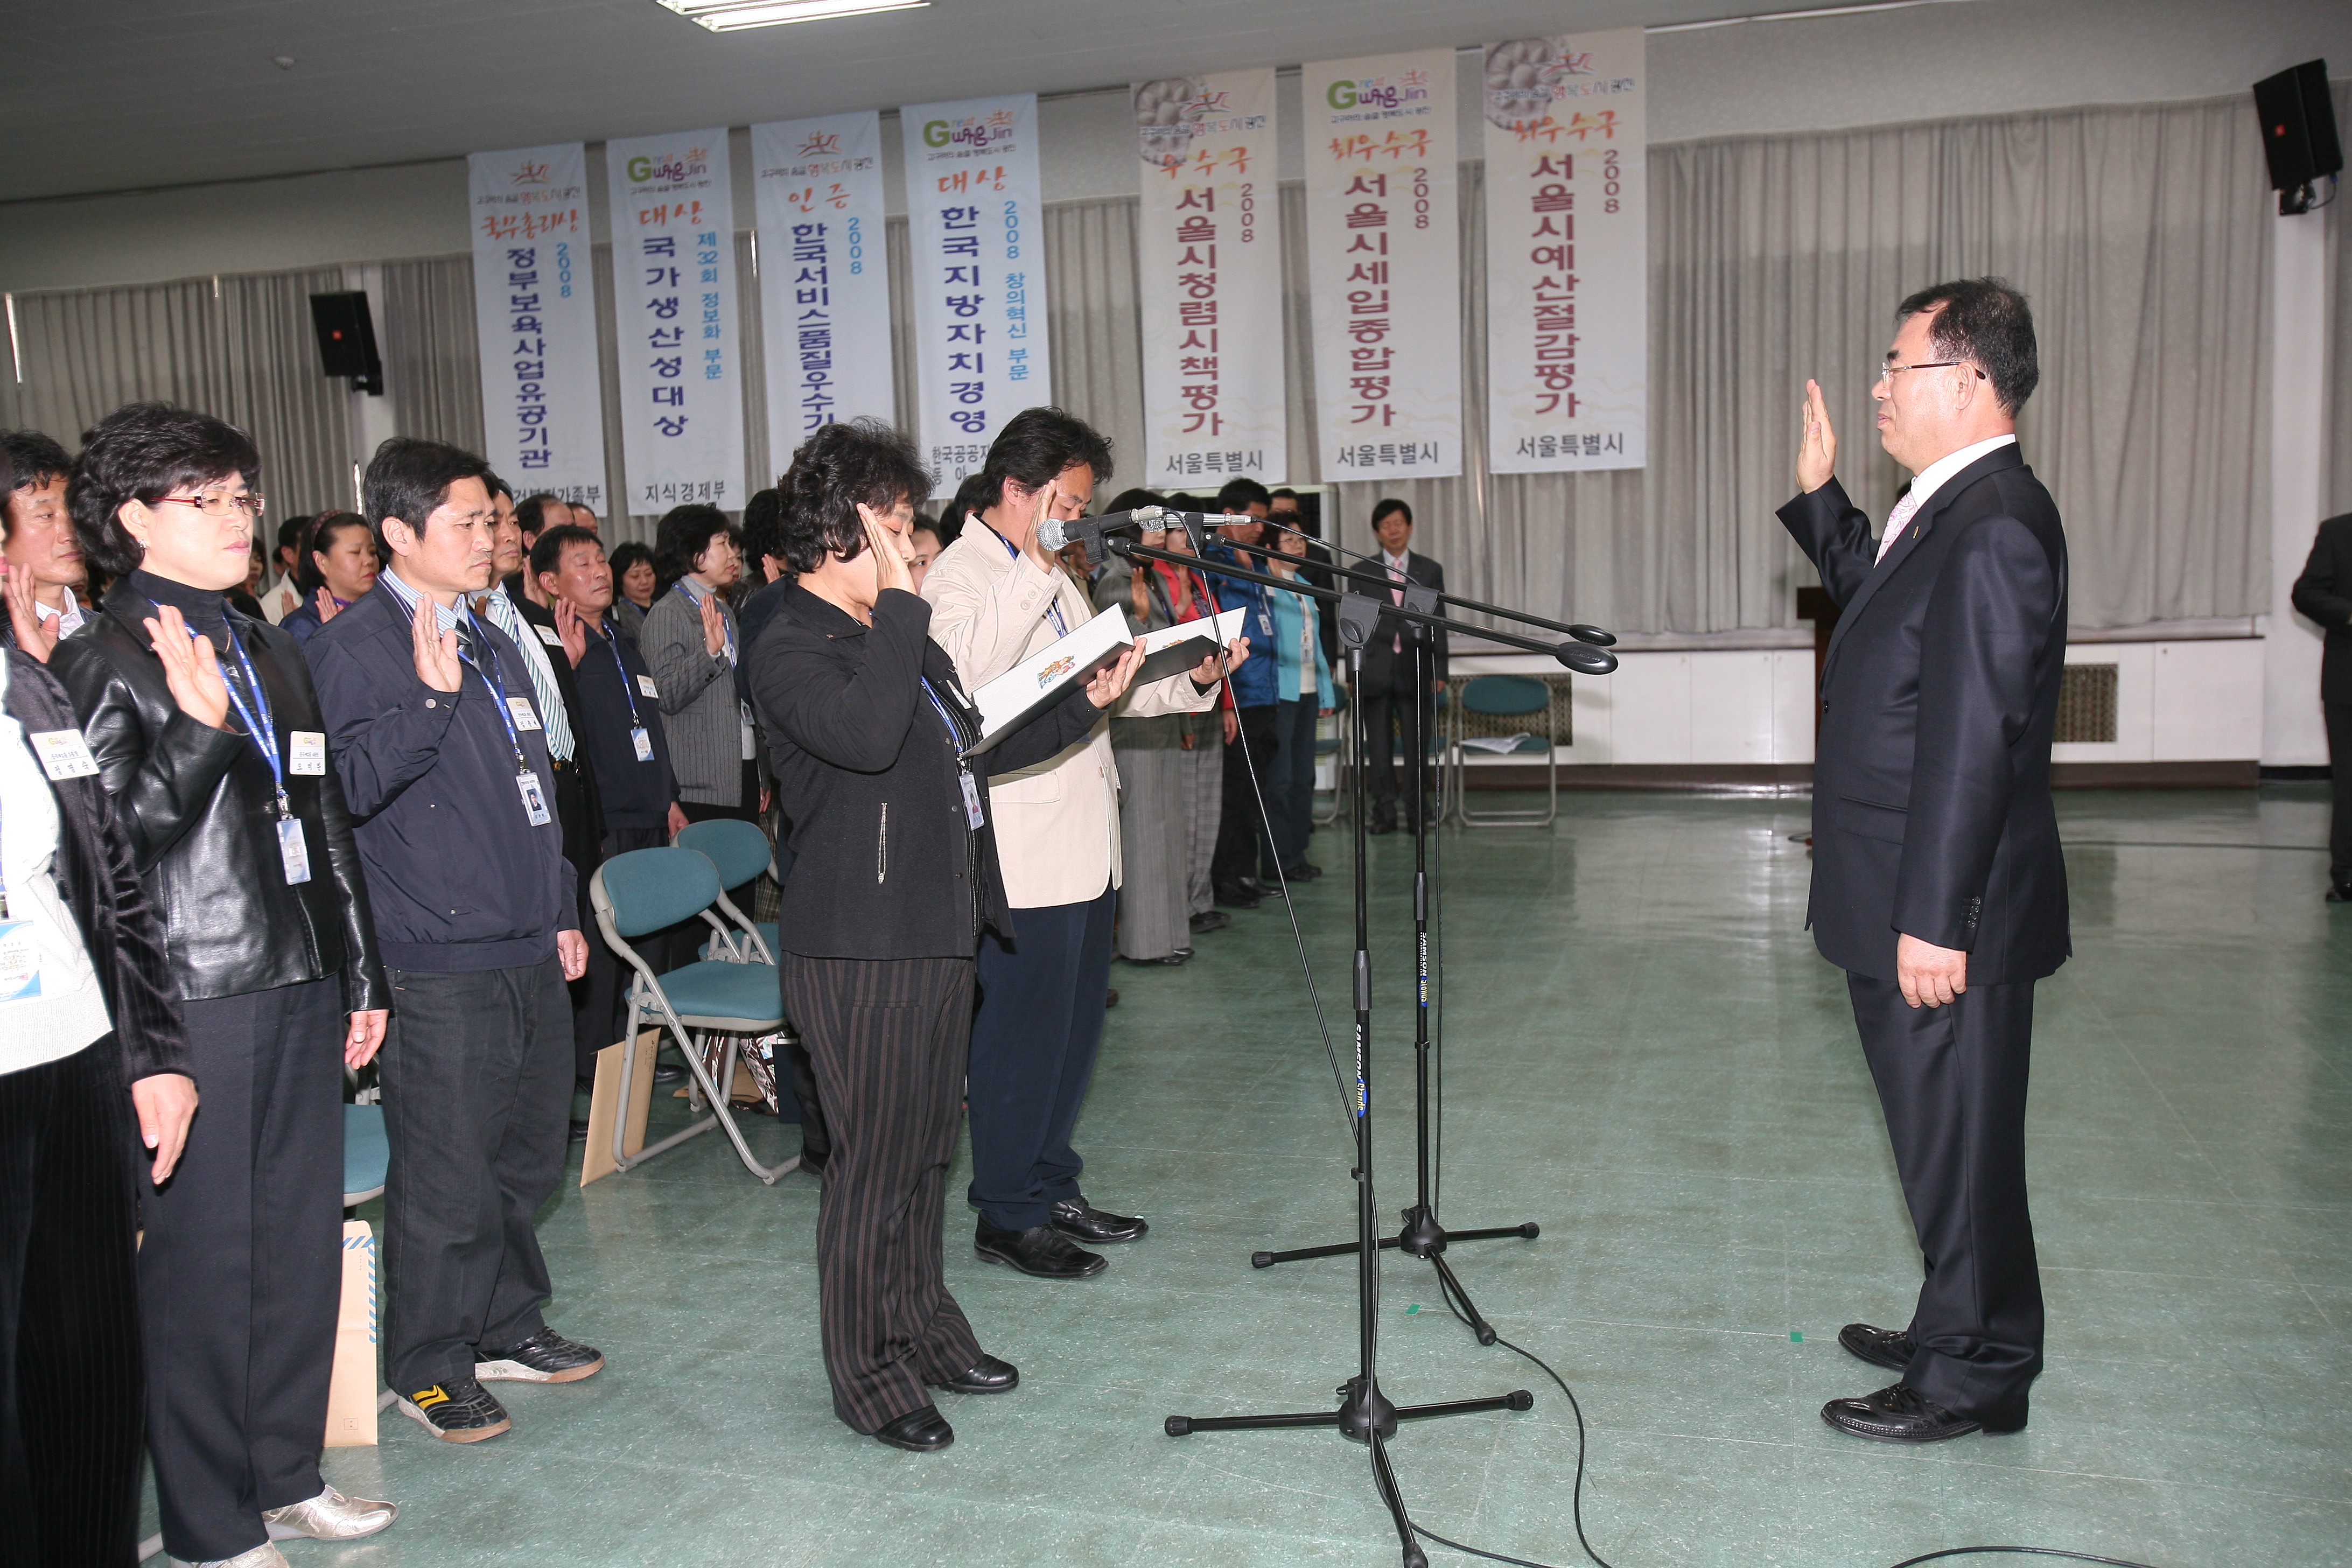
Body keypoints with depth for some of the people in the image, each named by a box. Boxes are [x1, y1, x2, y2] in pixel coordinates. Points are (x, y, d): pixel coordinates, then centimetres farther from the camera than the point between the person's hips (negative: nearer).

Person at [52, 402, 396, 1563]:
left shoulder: (270, 652, 16)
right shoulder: (99, 659, -5)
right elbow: (113, 839, -13)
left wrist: (360, 977, 17)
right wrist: (197, 726, -24)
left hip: (299, 988, 7)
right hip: (194, 1000, -7)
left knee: (303, 1237, 13)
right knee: (201, 1257, 2)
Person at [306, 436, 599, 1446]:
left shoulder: (490, 641, 17)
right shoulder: (352, 648, -7)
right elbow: (348, 786, -19)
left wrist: (562, 912, 21)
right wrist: (429, 696, -27)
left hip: (527, 954, 8)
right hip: (438, 964, -8)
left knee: (529, 1156, 16)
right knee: (447, 1177, 0)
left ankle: (508, 1326, 33)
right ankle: (429, 1367, 18)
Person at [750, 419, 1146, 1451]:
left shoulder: (903, 637, 16)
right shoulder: (790, 652, -13)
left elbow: (981, 744, 24)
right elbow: (866, 734, -33)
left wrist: (1087, 705, 16)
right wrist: (900, 598, -27)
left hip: (937, 934, 9)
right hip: (858, 949, -9)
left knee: (928, 1147, 18)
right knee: (874, 1163, 1)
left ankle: (925, 1327, 33)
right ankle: (869, 1373, 15)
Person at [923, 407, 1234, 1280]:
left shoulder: (1052, 579, 19)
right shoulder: (961, 576, -11)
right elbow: (966, 669, -31)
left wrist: (1193, 678, 6)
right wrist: (1033, 566, -28)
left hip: (1086, 843, 9)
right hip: (1022, 852, -9)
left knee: (1075, 1027, 16)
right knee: (1024, 1034, 0)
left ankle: (1052, 1190, 29)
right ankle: (1007, 1216, 14)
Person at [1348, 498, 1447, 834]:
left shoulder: (1430, 571, 10)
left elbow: (1438, 625, 8)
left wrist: (1439, 672, 2)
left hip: (1415, 670, 0)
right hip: (1375, 670, 0)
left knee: (1417, 746, 2)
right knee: (1379, 747, 3)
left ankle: (1416, 812, 11)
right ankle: (1384, 812, 11)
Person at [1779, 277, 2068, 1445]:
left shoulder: (1993, 524, -21)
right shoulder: (1950, 509, 11)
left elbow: (1975, 736, -25)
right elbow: (1875, 600, 30)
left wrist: (1934, 918, -24)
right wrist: (1821, 497, 21)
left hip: (1947, 912, -10)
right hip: (1912, 901, 10)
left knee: (1957, 1136, 4)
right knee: (1942, 1129, 20)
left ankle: (1973, 1379, 20)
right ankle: (1959, 1333, 37)